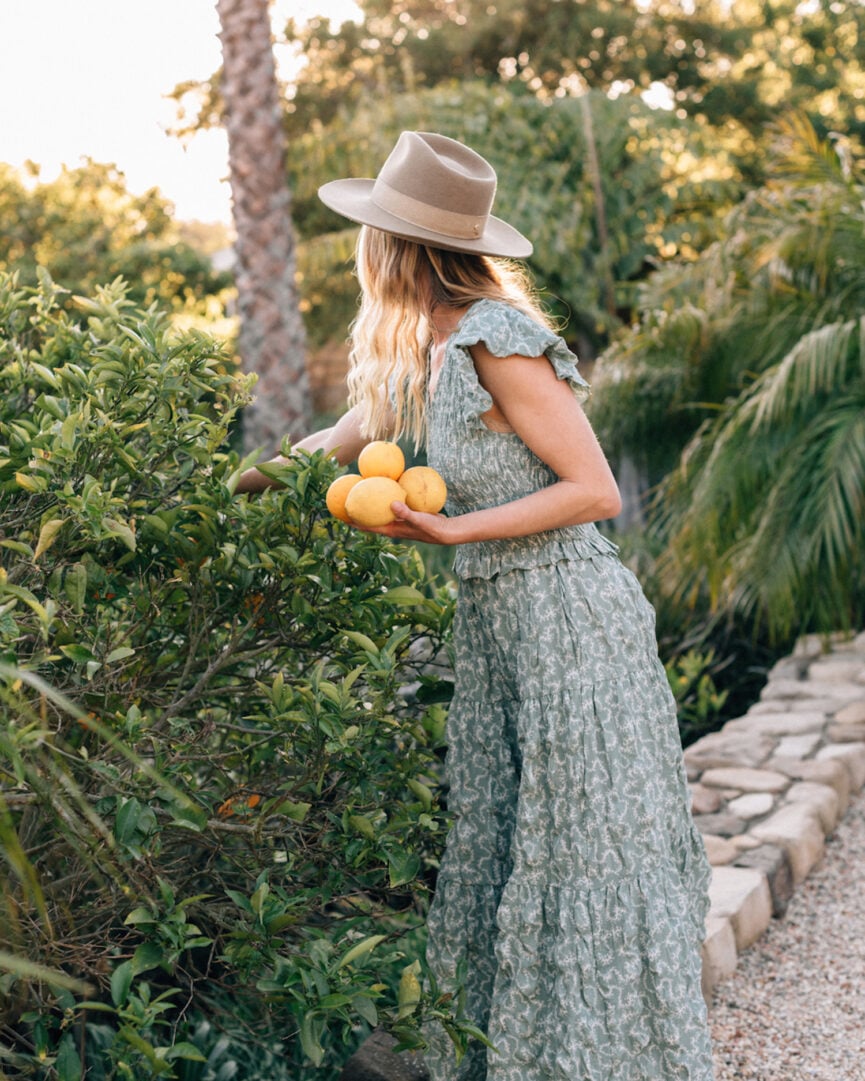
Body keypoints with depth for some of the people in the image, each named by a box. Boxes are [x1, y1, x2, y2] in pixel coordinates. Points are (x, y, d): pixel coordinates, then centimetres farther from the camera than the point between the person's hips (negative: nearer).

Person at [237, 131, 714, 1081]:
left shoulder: (496, 341, -16)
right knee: (490, 854, 12)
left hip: (569, 623, -8)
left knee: (585, 859, 1)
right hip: (494, 626, 9)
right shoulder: (418, 354, 10)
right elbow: (336, 449, 22)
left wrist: (450, 530, -21)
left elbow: (596, 492, -16)